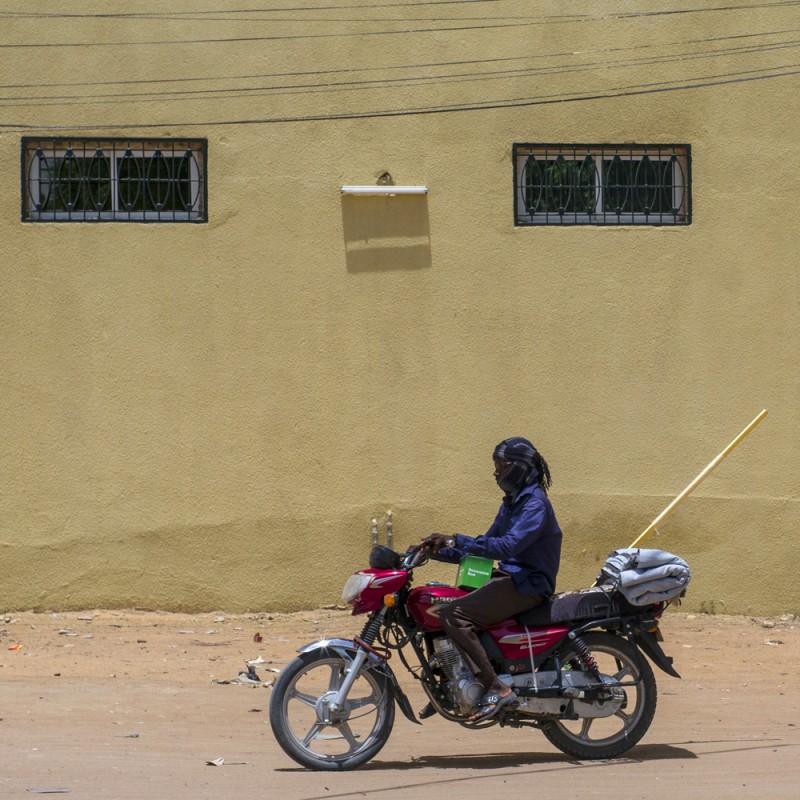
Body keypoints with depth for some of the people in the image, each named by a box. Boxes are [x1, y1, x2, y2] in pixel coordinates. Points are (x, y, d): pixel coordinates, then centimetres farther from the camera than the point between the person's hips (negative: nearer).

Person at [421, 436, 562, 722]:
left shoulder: (535, 504, -13)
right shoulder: (511, 503, 19)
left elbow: (508, 545, -27)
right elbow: (486, 546, 22)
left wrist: (456, 541, -30)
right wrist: (439, 551, 9)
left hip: (527, 584, -10)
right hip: (508, 578, 10)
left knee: (454, 616, -27)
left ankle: (496, 688, -28)